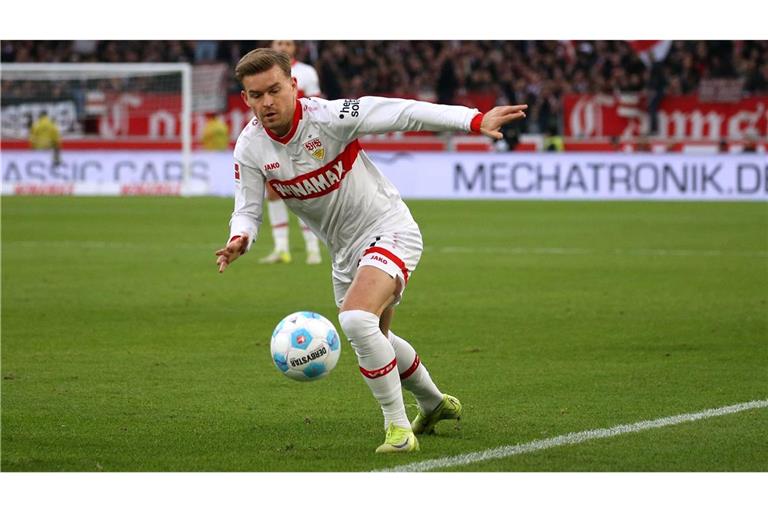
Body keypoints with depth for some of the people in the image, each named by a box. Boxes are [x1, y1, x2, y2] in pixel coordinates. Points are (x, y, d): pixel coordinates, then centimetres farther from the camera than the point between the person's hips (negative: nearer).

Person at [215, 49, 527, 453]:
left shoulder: (328, 117, -25)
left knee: (356, 319, -30)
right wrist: (239, 240, -30)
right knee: (374, 338, 23)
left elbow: (404, 114, -28)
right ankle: (434, 404, 51)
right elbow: (247, 210, -5)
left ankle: (399, 429, -17)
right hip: (344, 251, 7)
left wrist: (476, 120, -38)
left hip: (389, 230, -7)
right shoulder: (250, 148, -11)